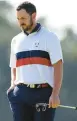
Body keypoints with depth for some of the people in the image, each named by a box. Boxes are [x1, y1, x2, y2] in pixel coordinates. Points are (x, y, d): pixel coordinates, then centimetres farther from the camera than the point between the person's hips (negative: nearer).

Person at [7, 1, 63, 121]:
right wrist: (13, 87, 3)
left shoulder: (50, 37, 0)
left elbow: (58, 67, -6)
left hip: (44, 93, -4)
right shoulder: (16, 40, 16)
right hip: (22, 93, 4)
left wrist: (55, 94, -16)